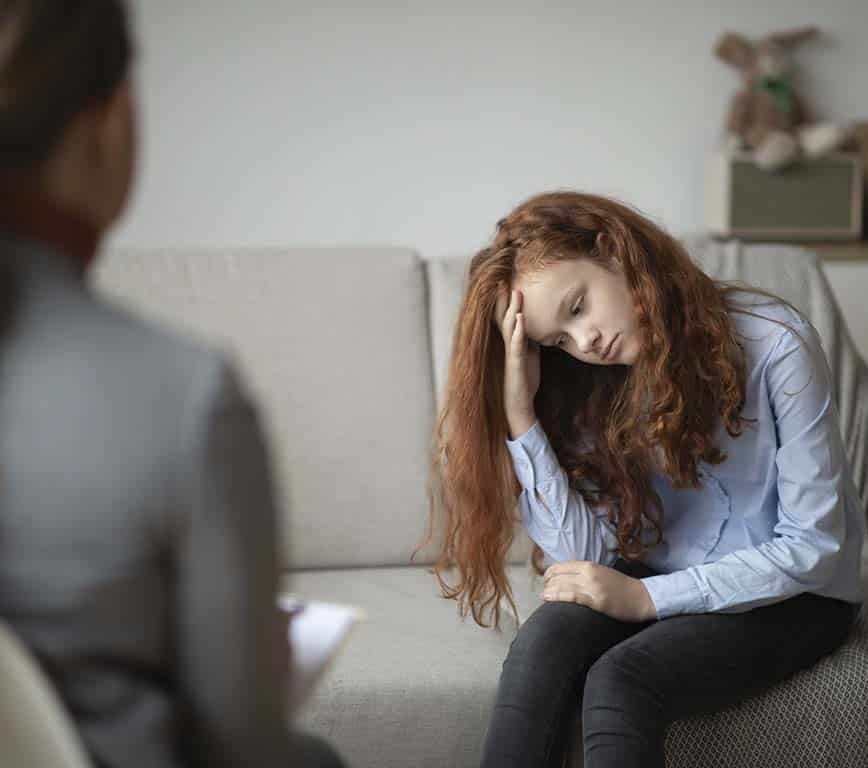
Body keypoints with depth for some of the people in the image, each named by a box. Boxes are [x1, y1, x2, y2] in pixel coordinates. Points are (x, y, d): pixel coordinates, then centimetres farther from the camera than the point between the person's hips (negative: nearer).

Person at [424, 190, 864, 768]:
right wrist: (519, 412, -20)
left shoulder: (774, 344, -18)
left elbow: (812, 547, -15)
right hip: (658, 576, 4)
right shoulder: (592, 384, -4)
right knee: (543, 643, -27)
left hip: (791, 592, -4)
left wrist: (646, 598, -21)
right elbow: (586, 553, -12)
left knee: (618, 680, -30)